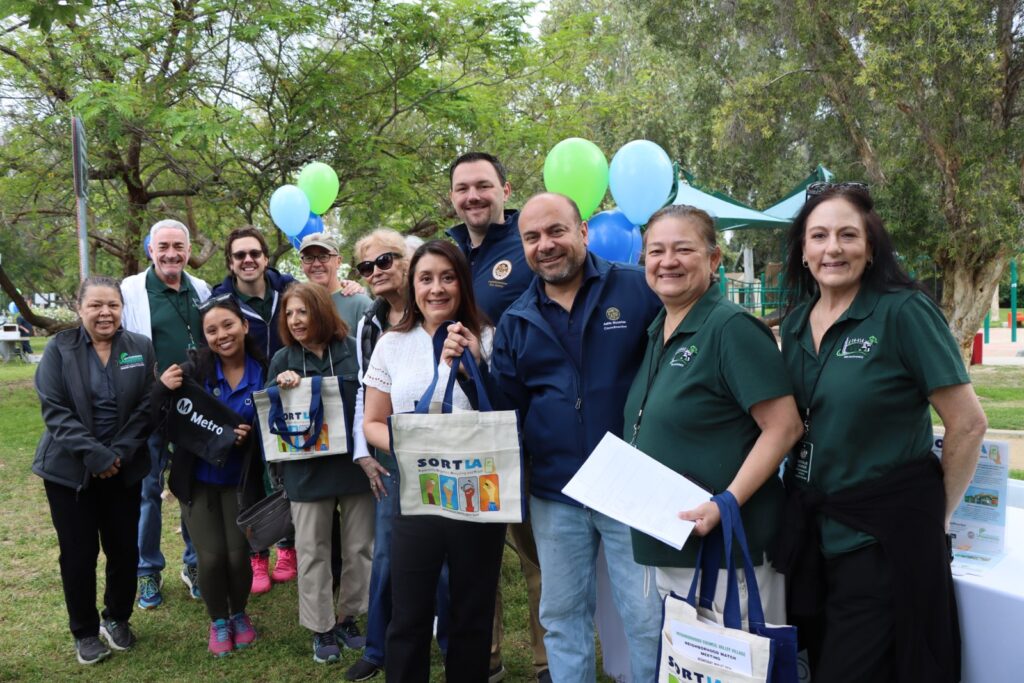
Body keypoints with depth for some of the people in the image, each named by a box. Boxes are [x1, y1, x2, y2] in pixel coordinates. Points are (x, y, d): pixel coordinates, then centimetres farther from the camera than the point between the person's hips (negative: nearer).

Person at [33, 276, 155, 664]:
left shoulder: (141, 349, 1)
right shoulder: (59, 349, -3)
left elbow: (146, 408, -3)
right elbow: (53, 410, -11)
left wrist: (118, 454, -14)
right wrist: (94, 455, -19)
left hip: (124, 469, 2)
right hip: (69, 469, -1)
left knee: (124, 548, 7)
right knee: (78, 552, 4)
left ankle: (117, 619, 31)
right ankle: (84, 632, 23)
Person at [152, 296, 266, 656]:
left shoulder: (263, 372, -10)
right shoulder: (193, 368, -14)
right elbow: (163, 424, -13)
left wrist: (251, 435, -21)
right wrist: (162, 389, -31)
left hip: (240, 479, 1)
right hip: (198, 478, 0)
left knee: (238, 554, 3)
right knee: (211, 556, 0)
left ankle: (239, 614, 33)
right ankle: (218, 621, 28)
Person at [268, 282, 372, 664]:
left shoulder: (352, 350, -2)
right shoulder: (282, 360, 3)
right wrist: (279, 387, -14)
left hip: (355, 462, 0)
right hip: (307, 470, 1)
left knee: (359, 547, 11)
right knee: (312, 552, 8)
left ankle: (347, 617, 30)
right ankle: (321, 629, 23)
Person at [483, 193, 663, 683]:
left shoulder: (639, 289, -5)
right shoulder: (515, 322, 8)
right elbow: (506, 409, 11)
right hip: (555, 494, 4)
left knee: (648, 618, 6)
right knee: (562, 617, 16)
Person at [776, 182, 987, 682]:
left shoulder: (904, 312, -14)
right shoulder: (796, 324, 5)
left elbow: (968, 424, -11)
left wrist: (936, 516, -3)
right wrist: (802, 491, 12)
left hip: (884, 536, -6)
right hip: (810, 530, 6)